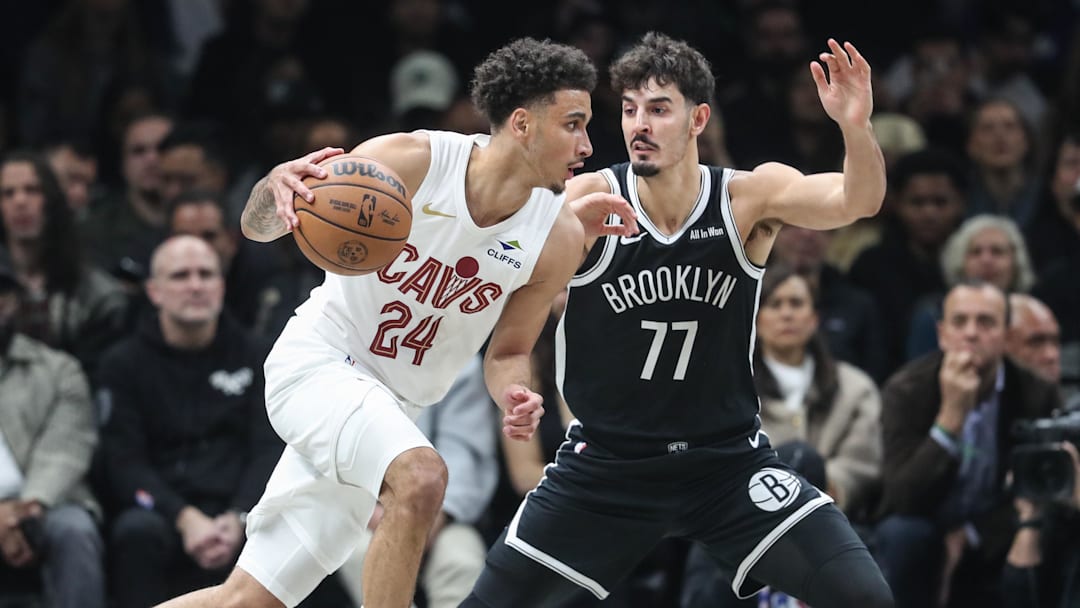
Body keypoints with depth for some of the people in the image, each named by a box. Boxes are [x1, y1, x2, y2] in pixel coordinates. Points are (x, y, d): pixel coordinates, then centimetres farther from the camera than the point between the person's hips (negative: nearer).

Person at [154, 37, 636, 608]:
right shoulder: (408, 161, -19)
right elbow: (257, 227, -10)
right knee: (420, 477, -33)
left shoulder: (559, 237, -10)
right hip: (316, 362, -5)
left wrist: (515, 395, -19)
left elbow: (506, 353, 5)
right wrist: (276, 183, -33)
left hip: (389, 405, 5)